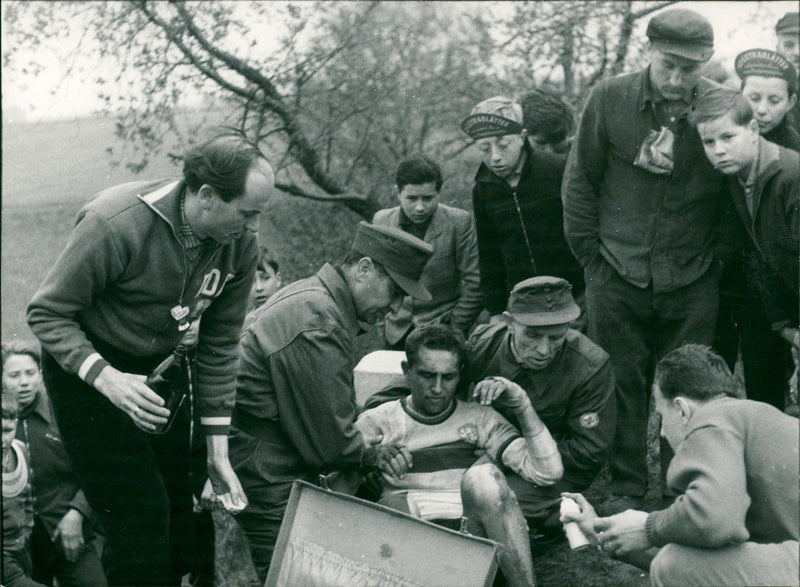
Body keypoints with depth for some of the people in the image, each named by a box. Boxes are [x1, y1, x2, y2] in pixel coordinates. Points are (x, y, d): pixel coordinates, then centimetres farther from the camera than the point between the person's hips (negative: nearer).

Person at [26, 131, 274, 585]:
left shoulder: (240, 243, -12)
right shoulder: (115, 225, -30)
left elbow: (220, 346, -3)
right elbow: (47, 314, -21)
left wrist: (218, 453, -3)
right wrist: (106, 377, -36)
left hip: (160, 369, 6)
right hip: (86, 370, -6)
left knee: (178, 509, 8)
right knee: (142, 513, -11)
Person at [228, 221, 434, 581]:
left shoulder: (318, 299, 11)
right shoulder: (316, 324, -24)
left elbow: (330, 412, 17)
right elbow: (328, 440, -19)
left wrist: (366, 443, 3)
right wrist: (370, 453, 0)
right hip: (269, 480, -11)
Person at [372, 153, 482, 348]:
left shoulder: (459, 222, -9)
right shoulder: (382, 220, 1)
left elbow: (474, 283, -7)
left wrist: (455, 332, -7)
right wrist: (383, 317, 7)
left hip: (441, 331, -3)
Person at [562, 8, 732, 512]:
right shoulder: (610, 98, -3)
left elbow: (735, 196, 4)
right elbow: (580, 182, 5)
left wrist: (715, 260, 0)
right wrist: (592, 253, 3)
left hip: (691, 282, 0)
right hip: (617, 277, 1)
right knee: (622, 384, 7)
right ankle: (627, 489, 19)